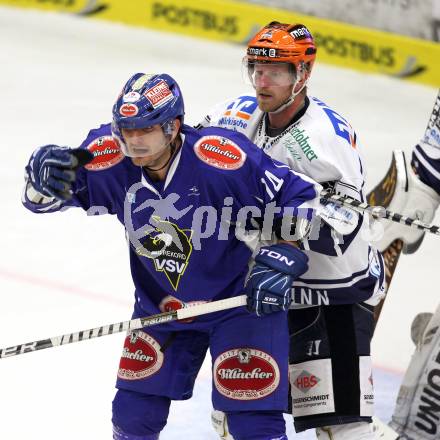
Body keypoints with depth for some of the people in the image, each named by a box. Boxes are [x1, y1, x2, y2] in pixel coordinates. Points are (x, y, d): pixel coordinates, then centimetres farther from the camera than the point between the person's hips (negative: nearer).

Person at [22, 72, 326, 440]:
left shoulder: (224, 157, -29)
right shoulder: (108, 157, -18)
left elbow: (301, 197, -18)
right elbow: (40, 198, -8)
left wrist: (282, 258, -25)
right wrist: (45, 171, -31)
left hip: (241, 297, -4)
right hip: (160, 304, 4)